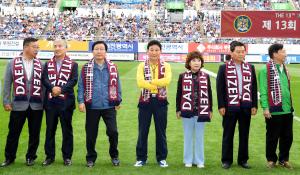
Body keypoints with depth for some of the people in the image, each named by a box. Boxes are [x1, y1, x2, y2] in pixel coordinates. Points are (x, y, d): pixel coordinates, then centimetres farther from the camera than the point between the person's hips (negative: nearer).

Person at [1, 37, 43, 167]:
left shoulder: (40, 64, 5)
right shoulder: (13, 63, 2)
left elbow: (44, 83, 5)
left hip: (36, 106, 1)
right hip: (18, 105, -1)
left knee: (34, 134, 9)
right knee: (13, 133, 7)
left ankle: (30, 157, 25)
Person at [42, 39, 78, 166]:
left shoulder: (73, 64, 4)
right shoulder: (48, 64, 13)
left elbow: (74, 80, -7)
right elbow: (44, 79, 0)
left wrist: (61, 89, -20)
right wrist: (52, 88, -19)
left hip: (66, 101, -2)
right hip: (50, 101, 3)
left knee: (67, 129, 3)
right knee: (50, 129, 7)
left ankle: (67, 156, 13)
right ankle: (49, 156, 16)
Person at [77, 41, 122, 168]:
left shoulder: (113, 68, 5)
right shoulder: (86, 68, 2)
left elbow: (117, 85, 9)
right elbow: (81, 85, 0)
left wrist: (118, 101, 7)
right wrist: (81, 101, -8)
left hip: (109, 106, 0)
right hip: (92, 106, 0)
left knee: (113, 131, -3)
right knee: (91, 133, 7)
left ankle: (114, 155, 19)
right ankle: (91, 158, 24)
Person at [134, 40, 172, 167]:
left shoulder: (166, 66, 3)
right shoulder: (142, 66, 2)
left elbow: (167, 80, -16)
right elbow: (140, 82, -15)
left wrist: (150, 82, -17)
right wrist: (157, 85, -18)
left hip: (160, 101, 0)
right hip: (145, 101, 0)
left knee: (161, 131, 7)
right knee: (143, 131, 5)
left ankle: (162, 158, 17)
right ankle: (141, 158, 15)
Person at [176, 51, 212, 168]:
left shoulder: (206, 77, 4)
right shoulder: (183, 76, 0)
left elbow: (209, 94, 8)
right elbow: (179, 94, 2)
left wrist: (210, 110, 6)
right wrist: (178, 110, 0)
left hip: (201, 112, 1)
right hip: (187, 111, -1)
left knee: (199, 136, 7)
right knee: (188, 136, 7)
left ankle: (199, 160, 17)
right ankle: (188, 160, 17)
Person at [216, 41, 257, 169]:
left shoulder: (250, 68, 9)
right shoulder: (224, 68, -1)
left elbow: (254, 88, 10)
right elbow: (220, 88, -3)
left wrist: (254, 105, 4)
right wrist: (221, 106, -8)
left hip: (246, 107, 3)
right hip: (230, 107, -3)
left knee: (244, 135, 9)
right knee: (228, 135, 5)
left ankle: (243, 160, 20)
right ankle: (226, 160, 15)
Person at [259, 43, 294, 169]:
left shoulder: (284, 69, 13)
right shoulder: (265, 70, -10)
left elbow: (287, 89, 17)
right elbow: (263, 91, -12)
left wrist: (290, 105, 16)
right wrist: (265, 108, -16)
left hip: (287, 110, 7)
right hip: (274, 111, -7)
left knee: (287, 136, 11)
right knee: (272, 137, 5)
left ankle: (284, 159, 25)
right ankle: (271, 159, 20)